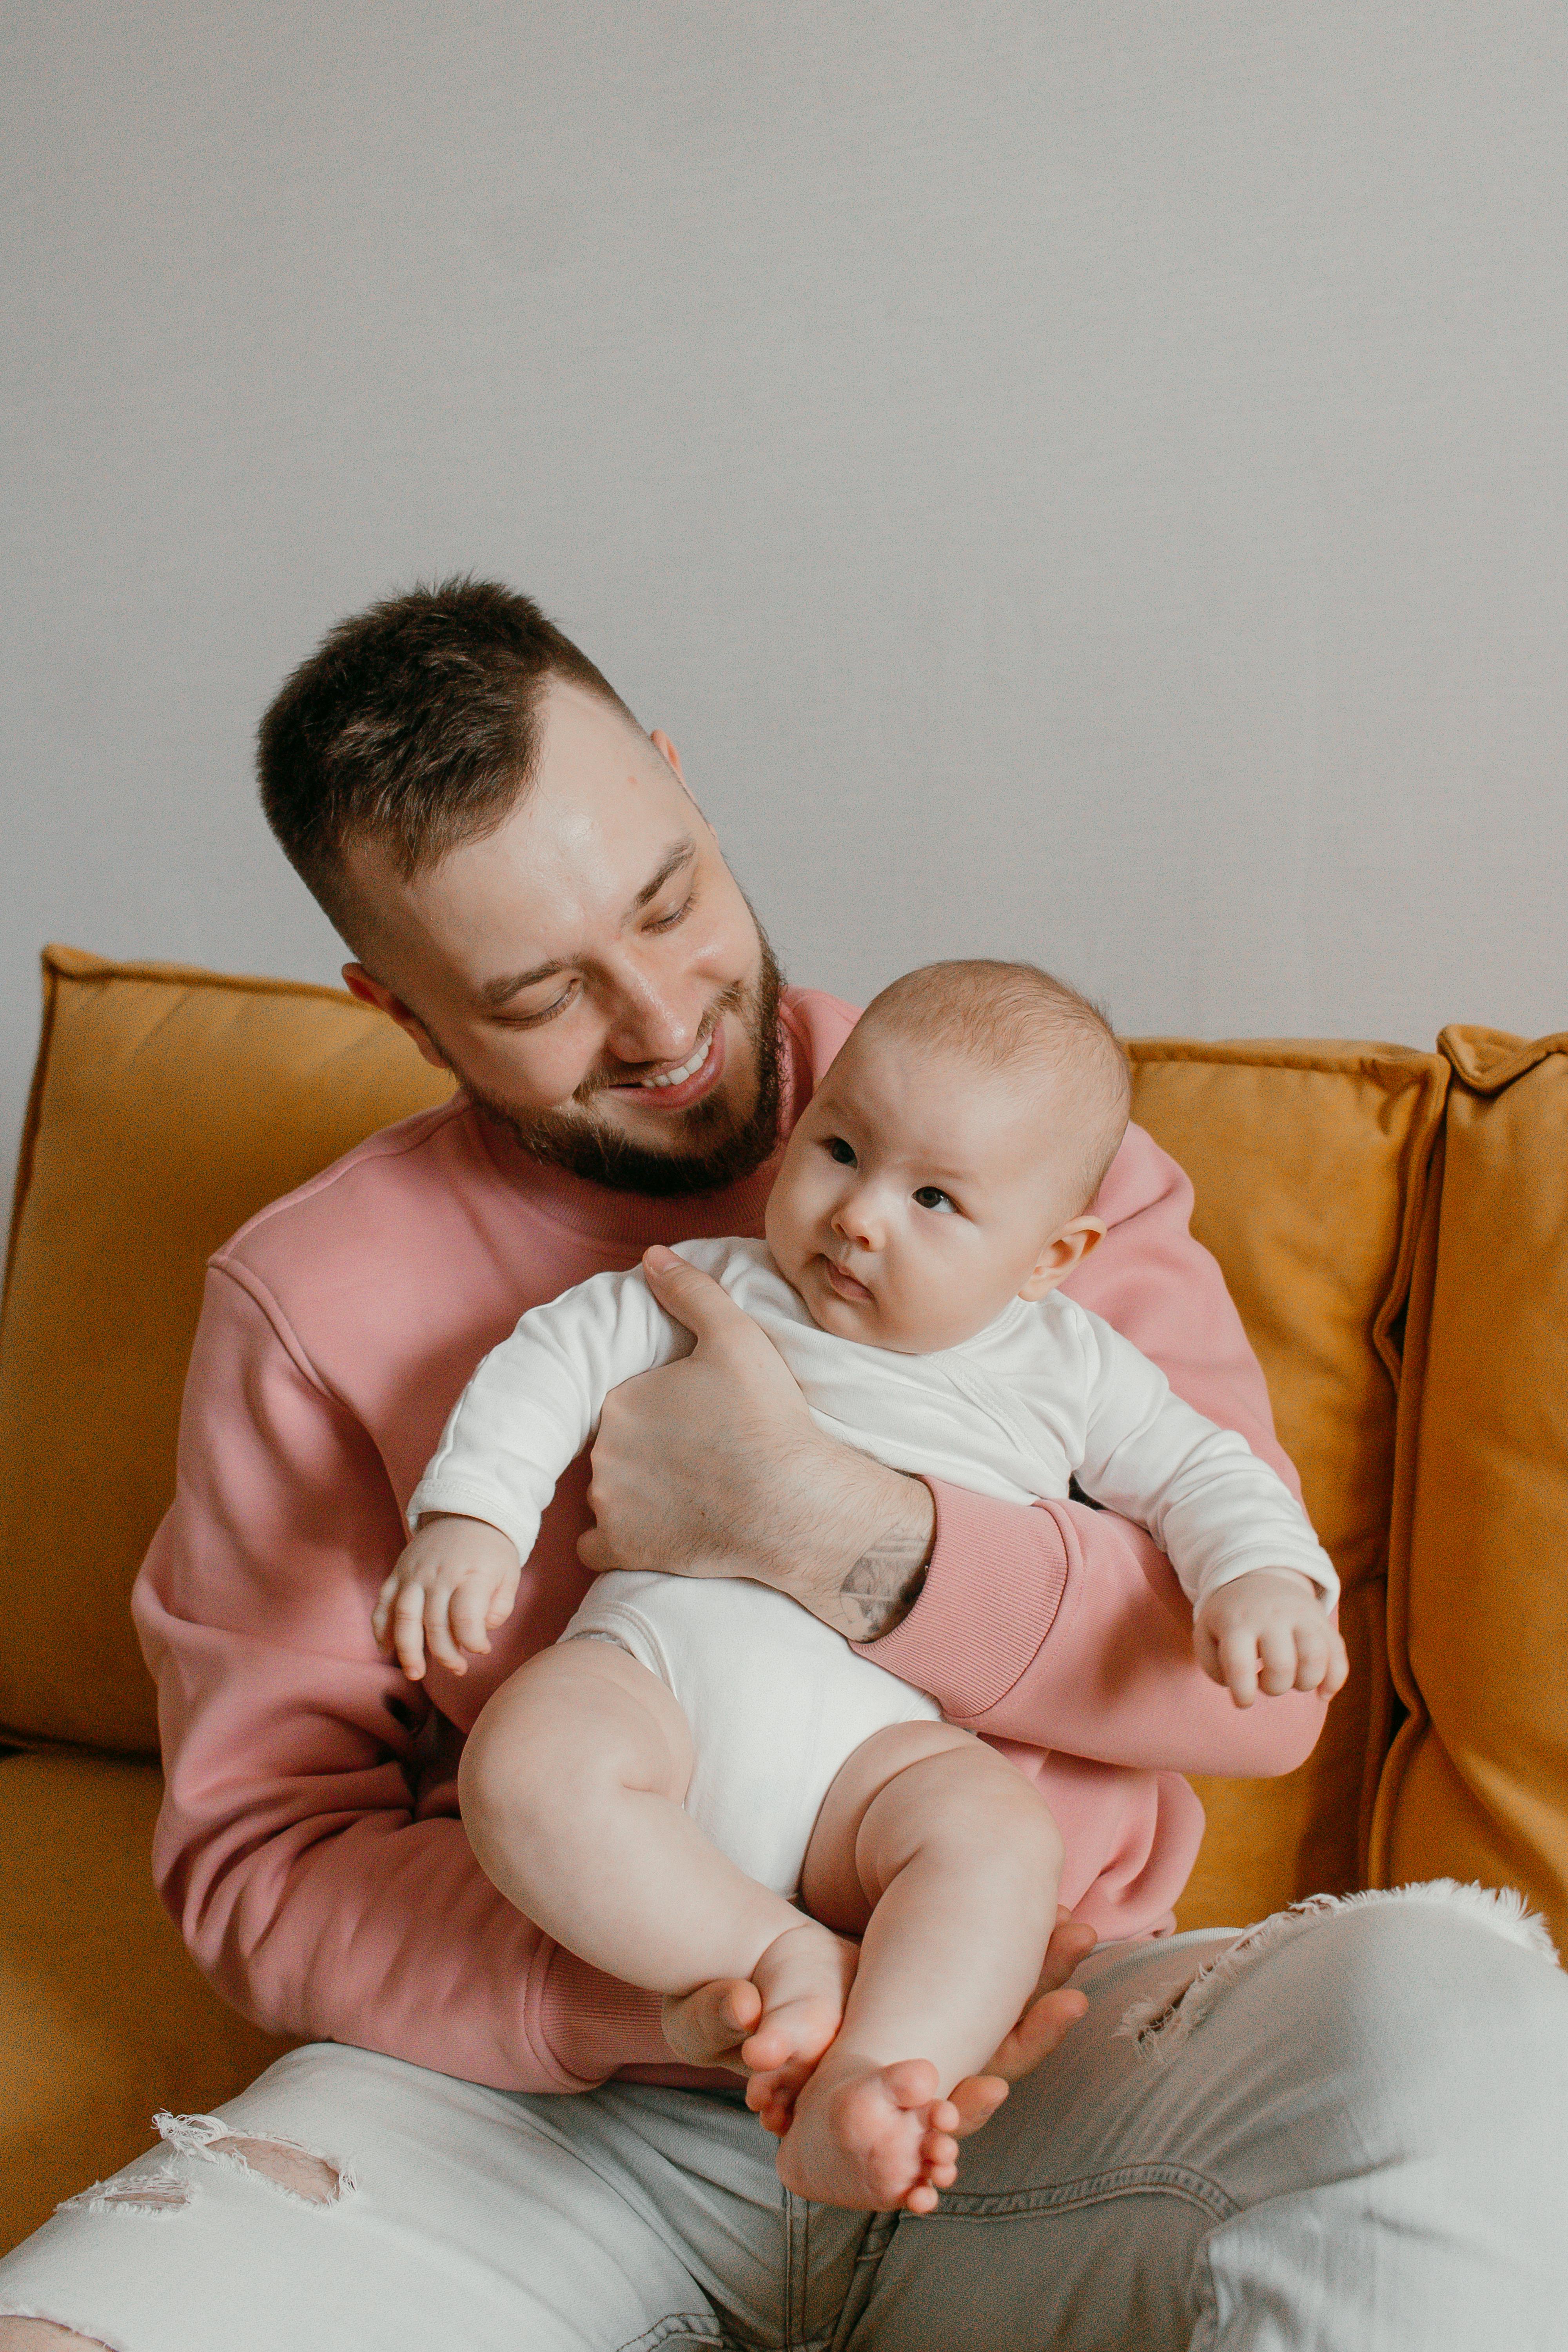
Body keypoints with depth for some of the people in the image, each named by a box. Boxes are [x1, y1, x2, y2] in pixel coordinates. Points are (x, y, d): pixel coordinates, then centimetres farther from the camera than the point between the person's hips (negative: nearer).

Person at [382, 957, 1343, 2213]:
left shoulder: (1068, 1368, 18)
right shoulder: (718, 1288, 18)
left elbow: (1202, 1471, 18)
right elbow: (560, 1355, 14)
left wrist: (1263, 1576, -5)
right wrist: (471, 1515, -1)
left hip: (880, 1727, 0)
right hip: (658, 1660, 0)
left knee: (1001, 1836, -33)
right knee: (527, 1767, -33)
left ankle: (852, 2101, -40)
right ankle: (779, 1953, -26)